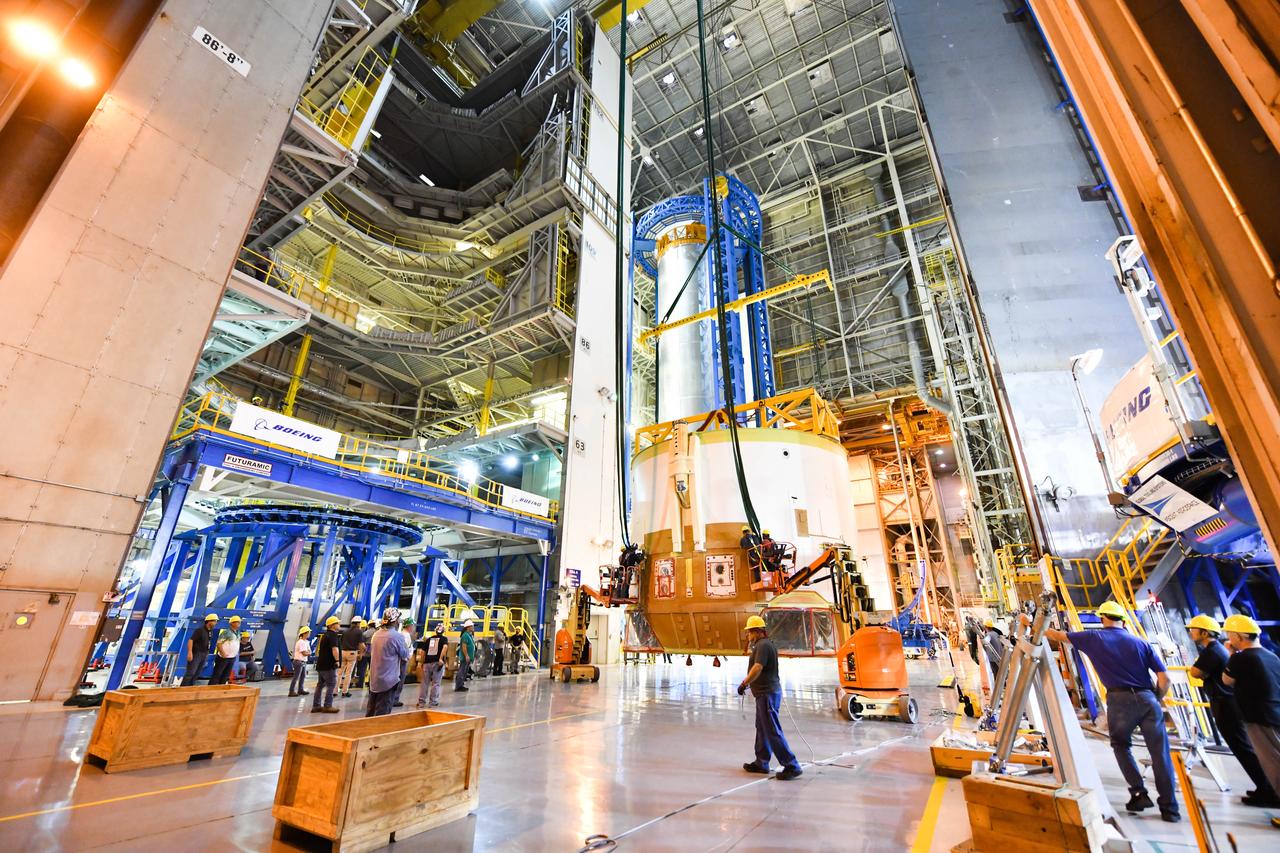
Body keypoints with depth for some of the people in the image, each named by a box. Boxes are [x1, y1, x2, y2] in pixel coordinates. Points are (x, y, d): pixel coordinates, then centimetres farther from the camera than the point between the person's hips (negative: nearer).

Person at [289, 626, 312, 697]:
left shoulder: (306, 642, 13)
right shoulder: (301, 642, -17)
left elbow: (309, 651, 12)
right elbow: (304, 653, -18)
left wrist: (307, 653, -9)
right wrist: (309, 653, 0)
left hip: (303, 662, 9)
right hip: (299, 661, -9)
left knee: (303, 676, 13)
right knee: (296, 677, -6)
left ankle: (300, 690, 20)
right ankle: (291, 691, -1)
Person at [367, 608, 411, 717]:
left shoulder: (376, 634, 3)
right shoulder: (397, 636, -19)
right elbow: (406, 656, -8)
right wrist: (405, 645, 8)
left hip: (374, 679, 7)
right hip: (388, 681, -7)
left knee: (370, 712, 17)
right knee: (382, 713, 2)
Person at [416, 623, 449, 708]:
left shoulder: (429, 639, 15)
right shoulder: (444, 639, 4)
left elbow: (422, 652, 13)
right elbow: (445, 647, -17)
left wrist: (422, 662, 22)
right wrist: (441, 658, -20)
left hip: (427, 662, 3)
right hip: (437, 663, -3)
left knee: (424, 683, 13)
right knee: (436, 683, 4)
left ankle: (421, 702, 16)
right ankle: (433, 702, 6)